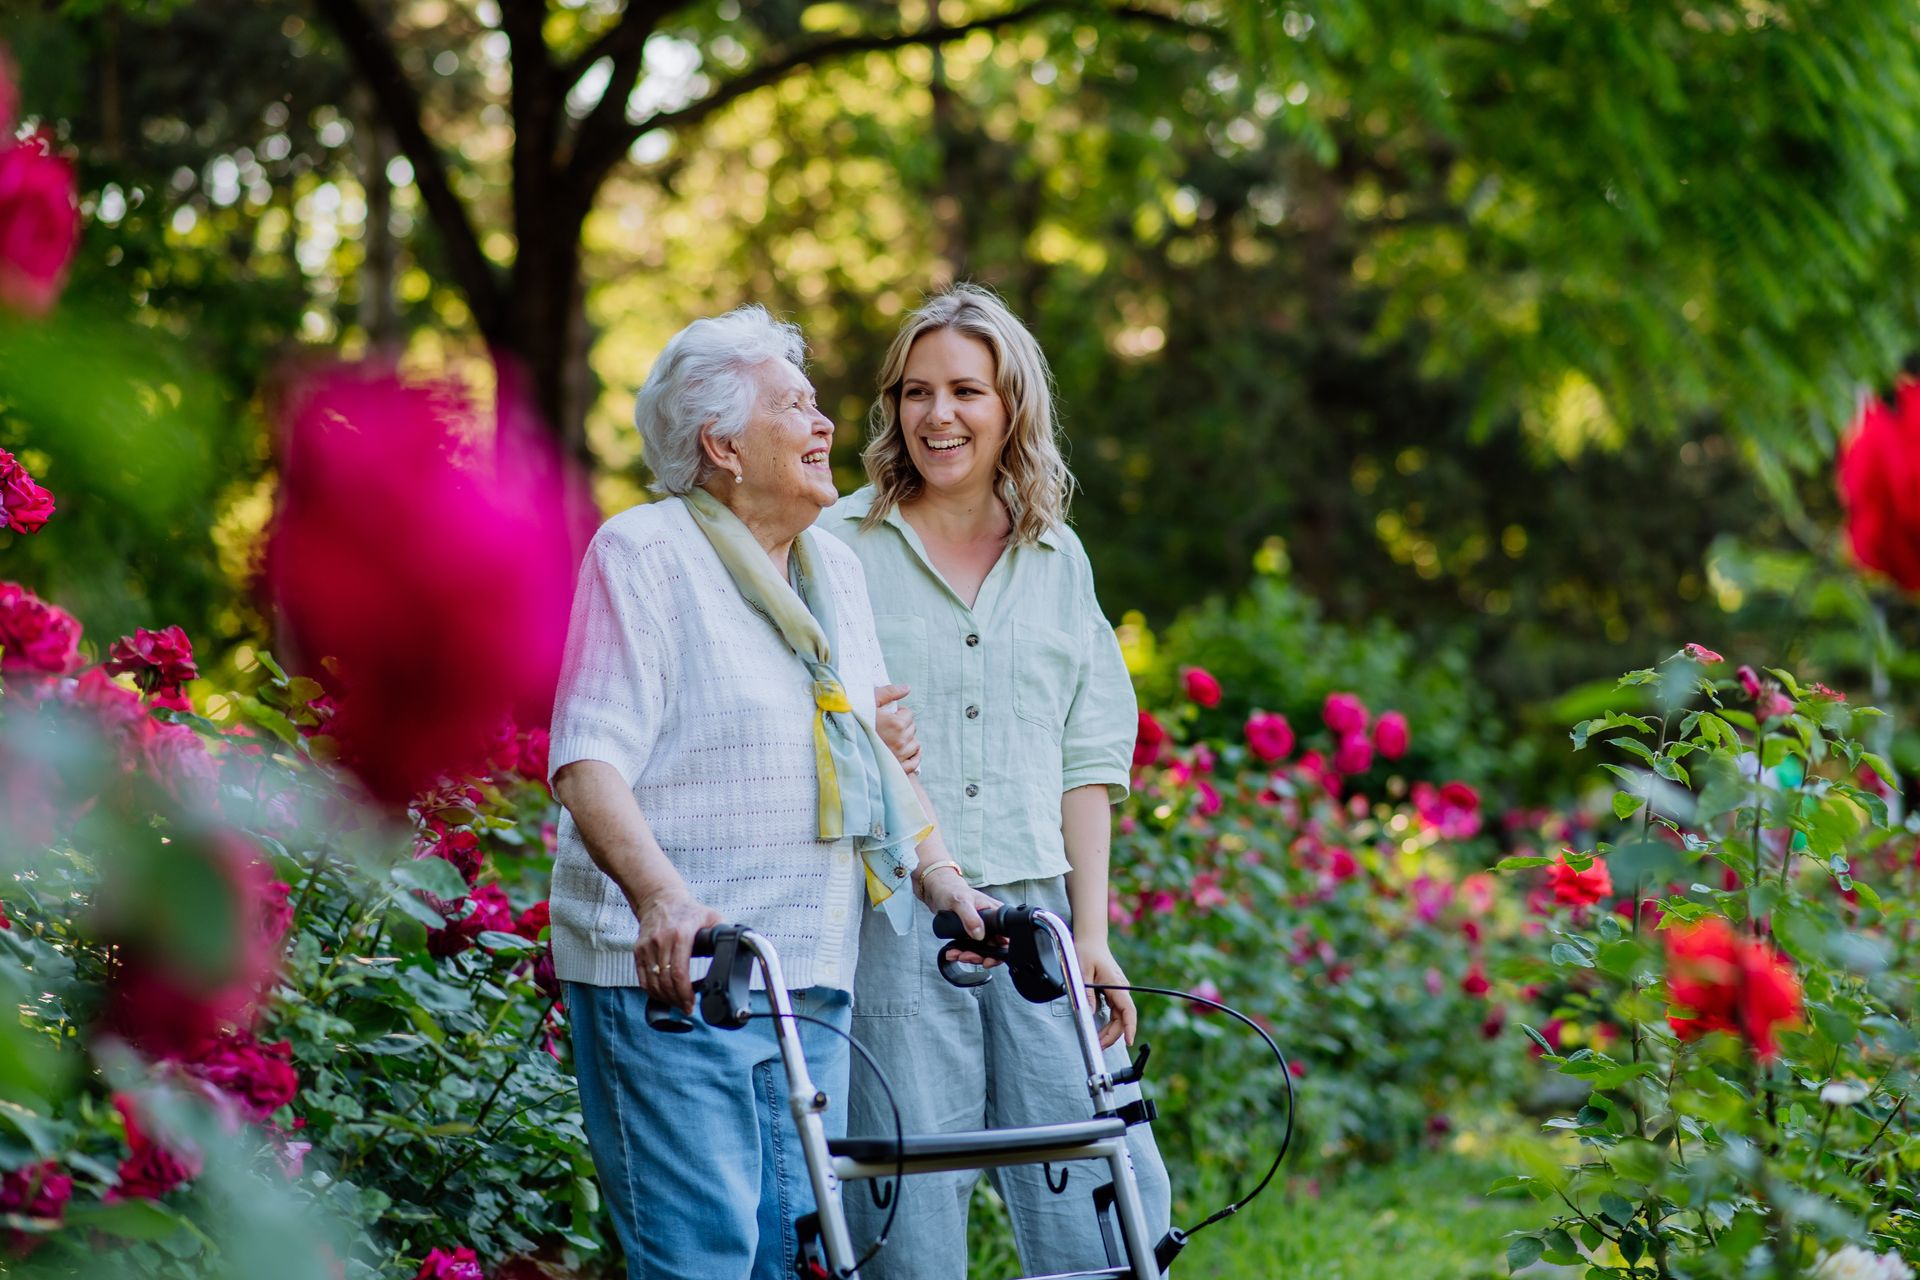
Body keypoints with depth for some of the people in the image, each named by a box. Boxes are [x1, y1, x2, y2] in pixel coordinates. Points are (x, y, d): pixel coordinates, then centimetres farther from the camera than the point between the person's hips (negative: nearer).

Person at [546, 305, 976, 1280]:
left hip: (811, 981, 7)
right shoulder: (643, 553, -6)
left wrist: (946, 881, 16)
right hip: (671, 976, -7)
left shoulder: (836, 571, 18)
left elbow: (882, 753, 27)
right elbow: (589, 760, -16)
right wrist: (662, 895, -30)